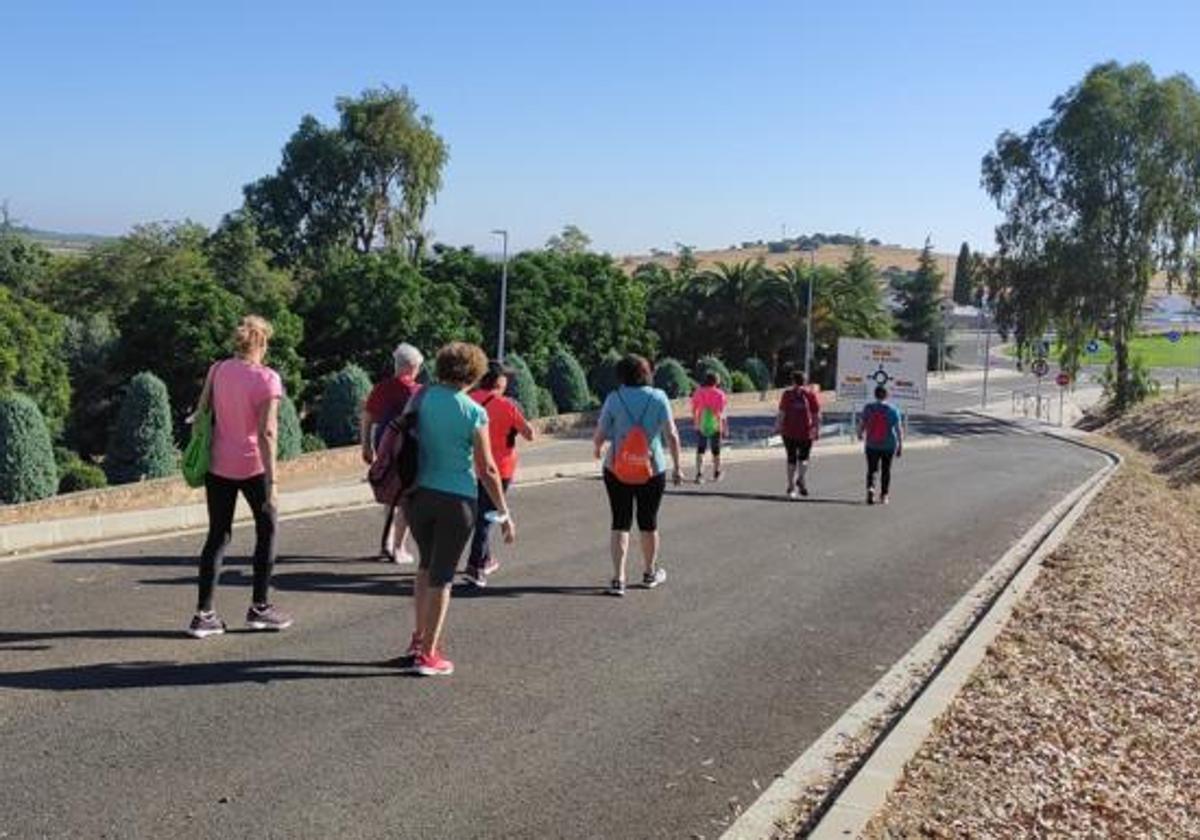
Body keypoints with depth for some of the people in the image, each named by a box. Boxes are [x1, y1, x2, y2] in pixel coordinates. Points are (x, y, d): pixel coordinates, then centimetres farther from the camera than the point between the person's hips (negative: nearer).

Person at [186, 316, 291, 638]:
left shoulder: (217, 370, 1)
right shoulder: (267, 379, -13)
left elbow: (200, 415, 3)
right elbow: (266, 433, -17)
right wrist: (272, 482, -15)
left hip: (218, 464, 4)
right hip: (252, 467, -4)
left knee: (218, 536, 11)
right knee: (266, 530, 15)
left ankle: (204, 614, 6)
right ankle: (259, 608, 18)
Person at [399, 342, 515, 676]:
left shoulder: (421, 398, -1)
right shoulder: (474, 412, -10)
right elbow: (486, 469, -8)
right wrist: (504, 513, 1)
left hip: (420, 494, 4)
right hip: (457, 499, -4)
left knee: (426, 565, 24)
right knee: (442, 575, 6)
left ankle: (418, 639, 24)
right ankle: (428, 654, 10)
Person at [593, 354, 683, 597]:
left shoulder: (614, 398, -7)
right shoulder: (658, 397, -6)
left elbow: (599, 435, -5)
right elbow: (672, 436, -10)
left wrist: (597, 449, 17)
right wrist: (676, 466, -2)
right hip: (652, 469, 1)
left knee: (620, 523, 6)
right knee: (648, 523, 16)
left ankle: (618, 579, -4)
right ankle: (650, 574, 32)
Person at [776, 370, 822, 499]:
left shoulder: (787, 394, 1)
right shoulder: (811, 394, 0)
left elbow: (782, 413, -3)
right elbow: (817, 415, -1)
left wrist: (777, 427, 4)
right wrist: (817, 430, 5)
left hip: (789, 432, 0)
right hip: (806, 432, 0)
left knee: (791, 459, 8)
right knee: (803, 457, 15)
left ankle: (791, 488, 7)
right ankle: (801, 478, -7)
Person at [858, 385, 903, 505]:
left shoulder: (868, 408, -5)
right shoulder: (893, 410, -6)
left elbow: (861, 424, -1)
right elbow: (898, 429, -7)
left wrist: (860, 434, 20)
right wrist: (900, 446, -1)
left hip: (872, 445, 0)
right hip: (889, 445, 0)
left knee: (871, 469, 7)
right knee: (886, 470, 13)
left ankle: (870, 488, -19)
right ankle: (884, 495, 17)